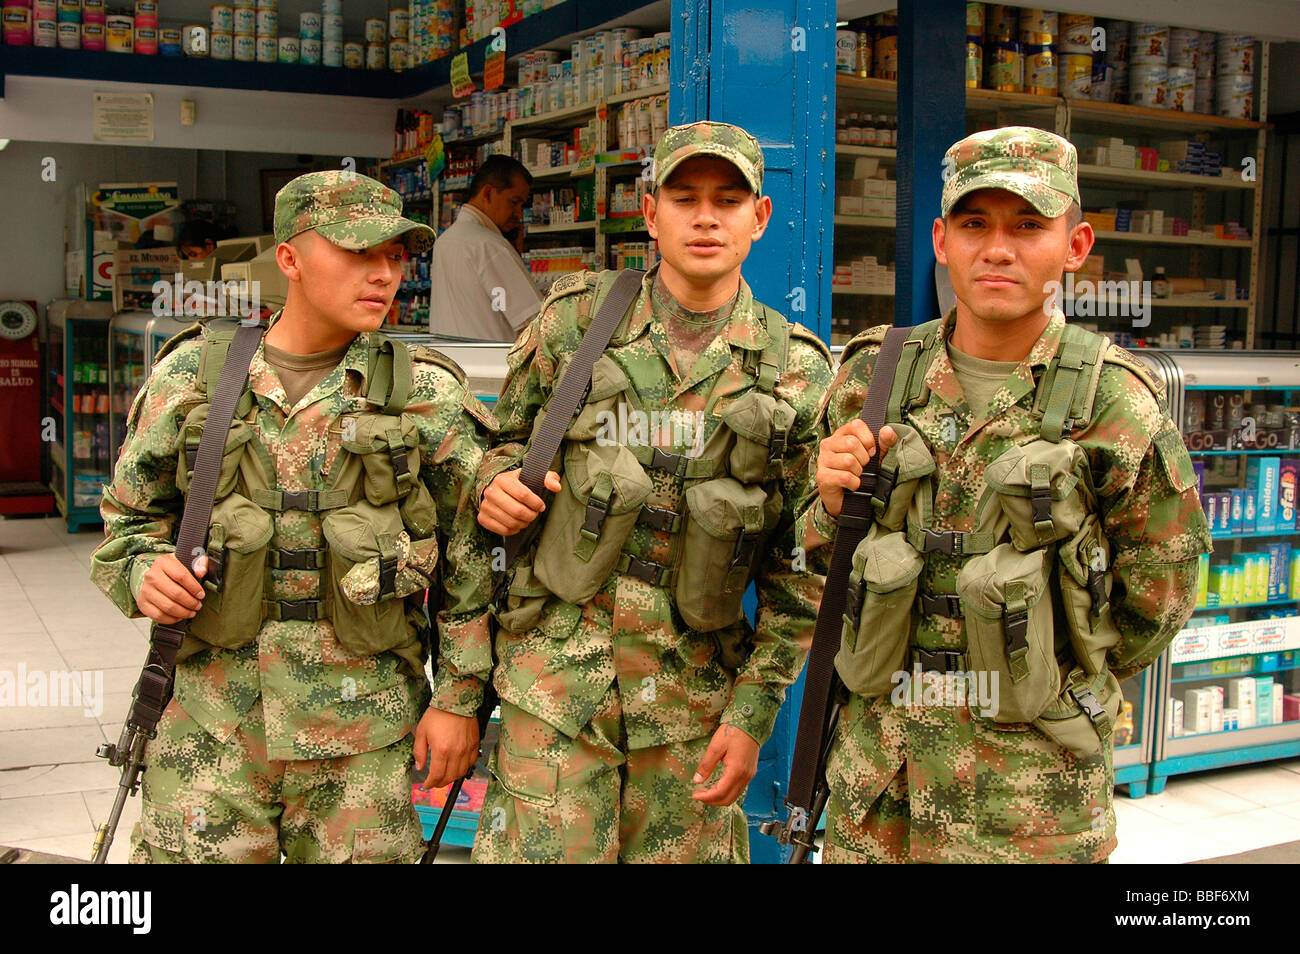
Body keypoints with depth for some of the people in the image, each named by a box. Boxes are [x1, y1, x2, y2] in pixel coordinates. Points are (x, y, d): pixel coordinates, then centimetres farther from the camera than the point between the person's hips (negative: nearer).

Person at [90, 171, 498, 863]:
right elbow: (128, 515, 15)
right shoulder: (192, 375, 4)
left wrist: (459, 695, 0)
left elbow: (472, 553, 2)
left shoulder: (425, 394, 0)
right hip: (212, 725, 1)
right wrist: (142, 573, -7)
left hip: (364, 735, 0)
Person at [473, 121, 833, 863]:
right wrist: (498, 481, -9)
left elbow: (801, 569, 2)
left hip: (695, 691, 1)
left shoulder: (797, 371, 0)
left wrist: (753, 712, -2)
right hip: (556, 677, 0)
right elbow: (509, 437, 15)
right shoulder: (575, 319, 0)